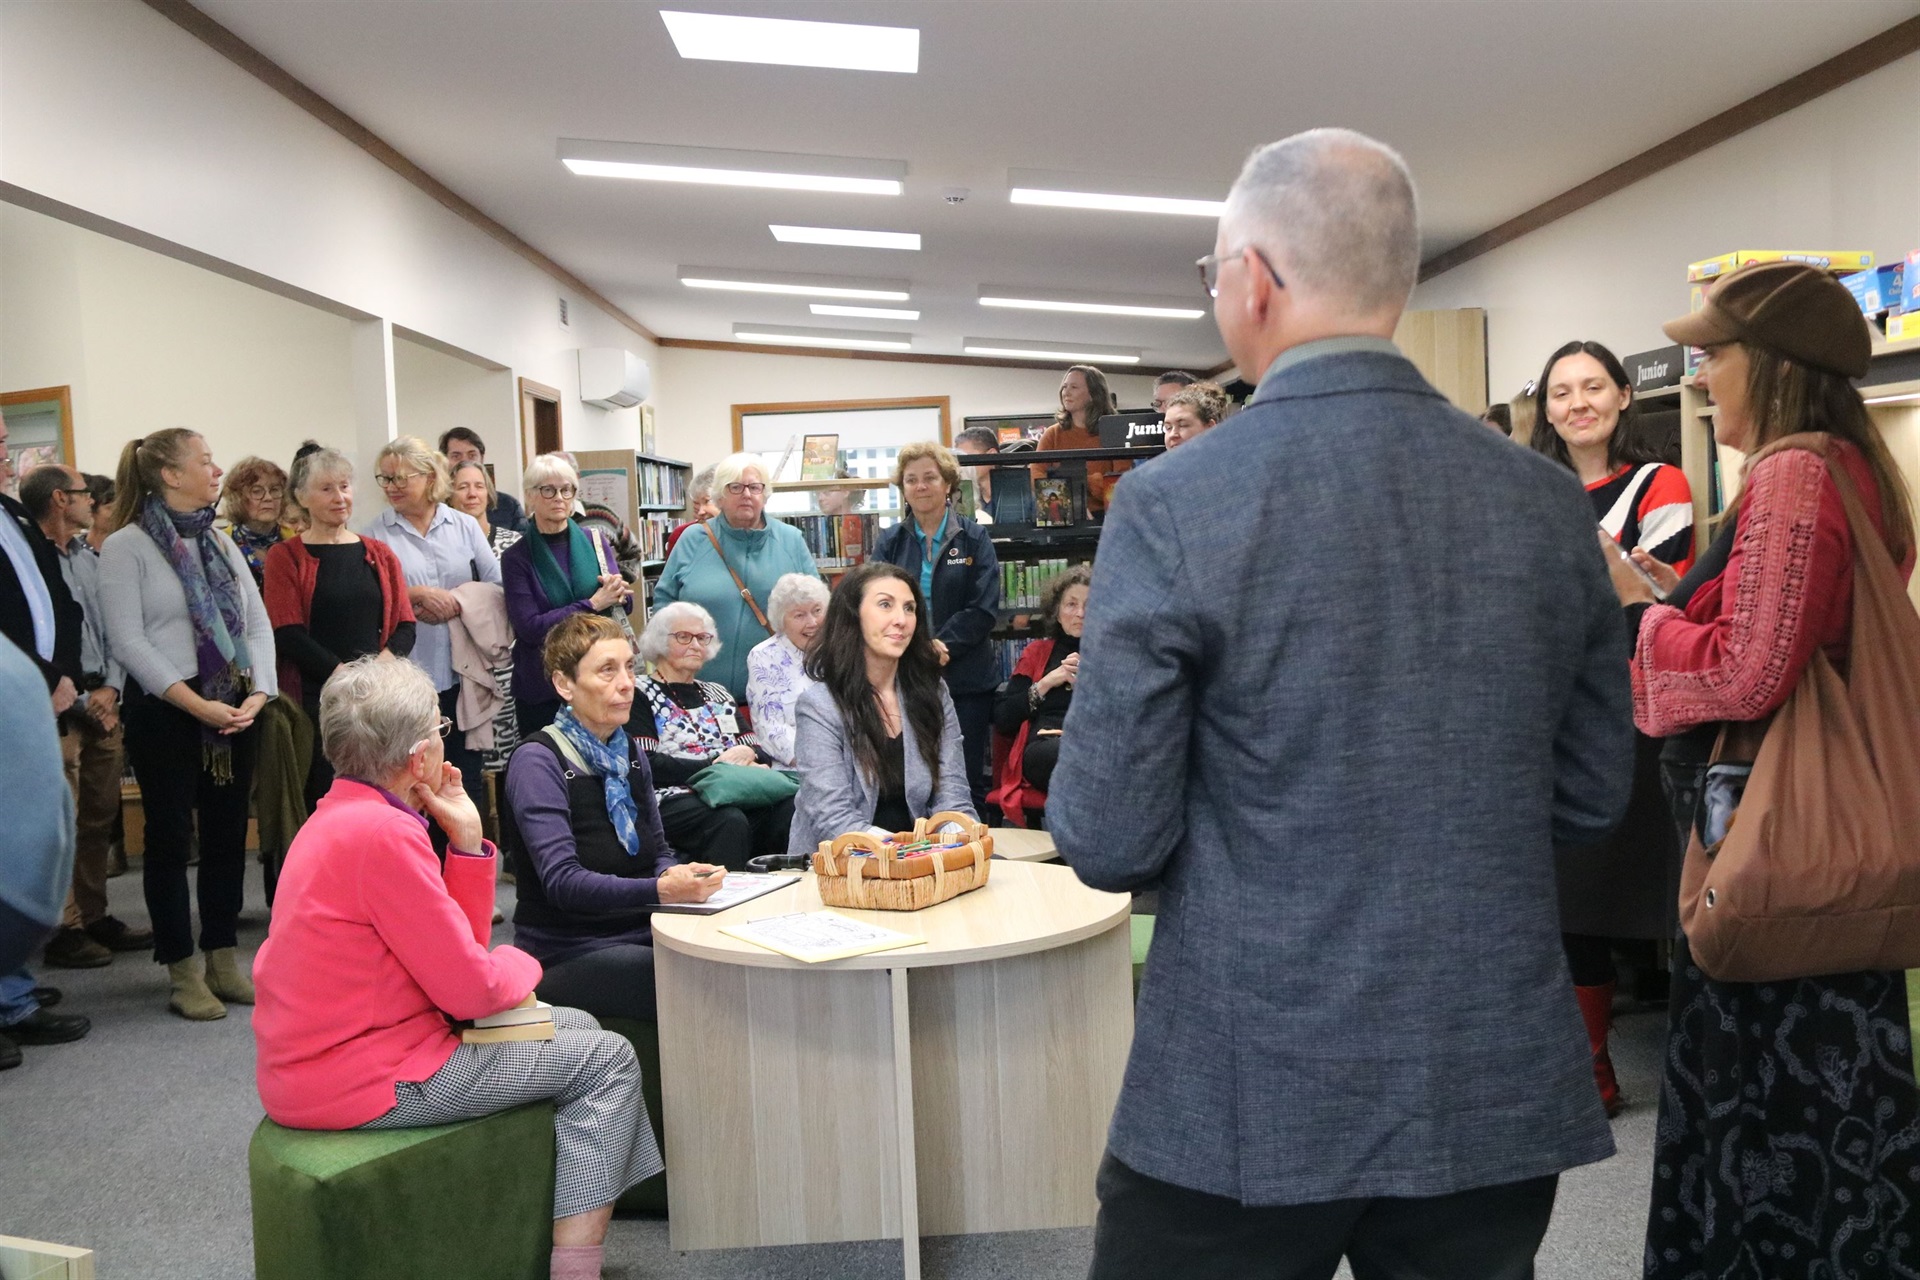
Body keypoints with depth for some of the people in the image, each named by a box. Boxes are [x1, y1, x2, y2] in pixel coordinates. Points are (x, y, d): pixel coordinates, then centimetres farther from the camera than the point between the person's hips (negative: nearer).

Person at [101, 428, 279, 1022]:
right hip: (164, 712, -5)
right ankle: (183, 974, 13)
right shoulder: (125, 546, -5)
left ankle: (224, 962, 20)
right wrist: (197, 705, -18)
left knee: (227, 835, 9)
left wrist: (258, 694, -8)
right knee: (170, 838, 3)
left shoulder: (221, 543, 12)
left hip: (235, 711, 6)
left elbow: (259, 624, 8)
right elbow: (128, 641, -13)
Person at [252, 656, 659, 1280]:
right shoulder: (383, 833, -24)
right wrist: (522, 963, 0)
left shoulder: (343, 814, 8)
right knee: (607, 1060, -3)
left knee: (576, 1028, 19)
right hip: (358, 1082, -10)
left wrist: (466, 839, -1)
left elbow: (458, 946, 8)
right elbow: (471, 989, -21)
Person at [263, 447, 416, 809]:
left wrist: (383, 661, -11)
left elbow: (405, 626, 10)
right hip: (314, 699, -3)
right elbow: (287, 635, -5)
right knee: (321, 801, -4)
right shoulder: (286, 557, 5)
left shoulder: (379, 555, 15)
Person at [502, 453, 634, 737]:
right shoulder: (517, 558, -3)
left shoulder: (595, 542, 4)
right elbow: (529, 627, -12)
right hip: (542, 690, -2)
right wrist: (593, 604, -17)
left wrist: (618, 592, -17)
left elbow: (627, 606, 6)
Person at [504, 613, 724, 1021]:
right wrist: (661, 890, -36)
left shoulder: (630, 751, 11)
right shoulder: (537, 762, -11)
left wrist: (674, 873, -9)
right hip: (567, 954, -7)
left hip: (639, 936, 7)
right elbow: (562, 881, -22)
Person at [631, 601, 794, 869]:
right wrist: (713, 766, -10)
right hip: (673, 797, -5)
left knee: (790, 808, -27)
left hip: (737, 795, 5)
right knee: (728, 821, -37)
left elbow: (762, 754, 19)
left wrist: (748, 755, -5)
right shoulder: (639, 695, 8)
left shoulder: (717, 693, 26)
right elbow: (647, 766, -7)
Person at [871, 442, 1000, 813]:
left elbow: (984, 608, -4)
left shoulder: (973, 539, 4)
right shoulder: (890, 543, 9)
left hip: (966, 681, -1)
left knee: (968, 779, 4)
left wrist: (940, 646, -16)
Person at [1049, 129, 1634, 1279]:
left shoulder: (1173, 507, -16)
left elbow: (1109, 842, -13)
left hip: (1249, 1103, -4)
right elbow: (1593, 797, 6)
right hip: (1500, 1097, 4)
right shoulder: (1550, 502, -2)